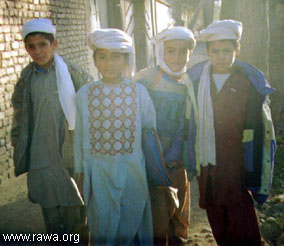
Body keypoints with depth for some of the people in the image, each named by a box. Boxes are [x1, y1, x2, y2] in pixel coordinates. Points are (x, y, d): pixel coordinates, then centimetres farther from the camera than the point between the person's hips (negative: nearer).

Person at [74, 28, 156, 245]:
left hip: (131, 170, 0)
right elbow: (80, 137, 6)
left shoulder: (139, 91, -3)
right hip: (98, 171, 1)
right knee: (103, 228, 12)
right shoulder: (85, 94, -2)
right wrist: (81, 174, 11)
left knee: (131, 225, 13)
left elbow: (150, 131, 4)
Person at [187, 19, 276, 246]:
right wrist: (192, 161, 12)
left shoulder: (249, 82, -6)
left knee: (241, 220, -2)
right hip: (207, 162, 4)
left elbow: (258, 129, -5)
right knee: (217, 219, 15)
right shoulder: (197, 80, 4)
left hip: (237, 163, -4)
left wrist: (254, 171, -8)